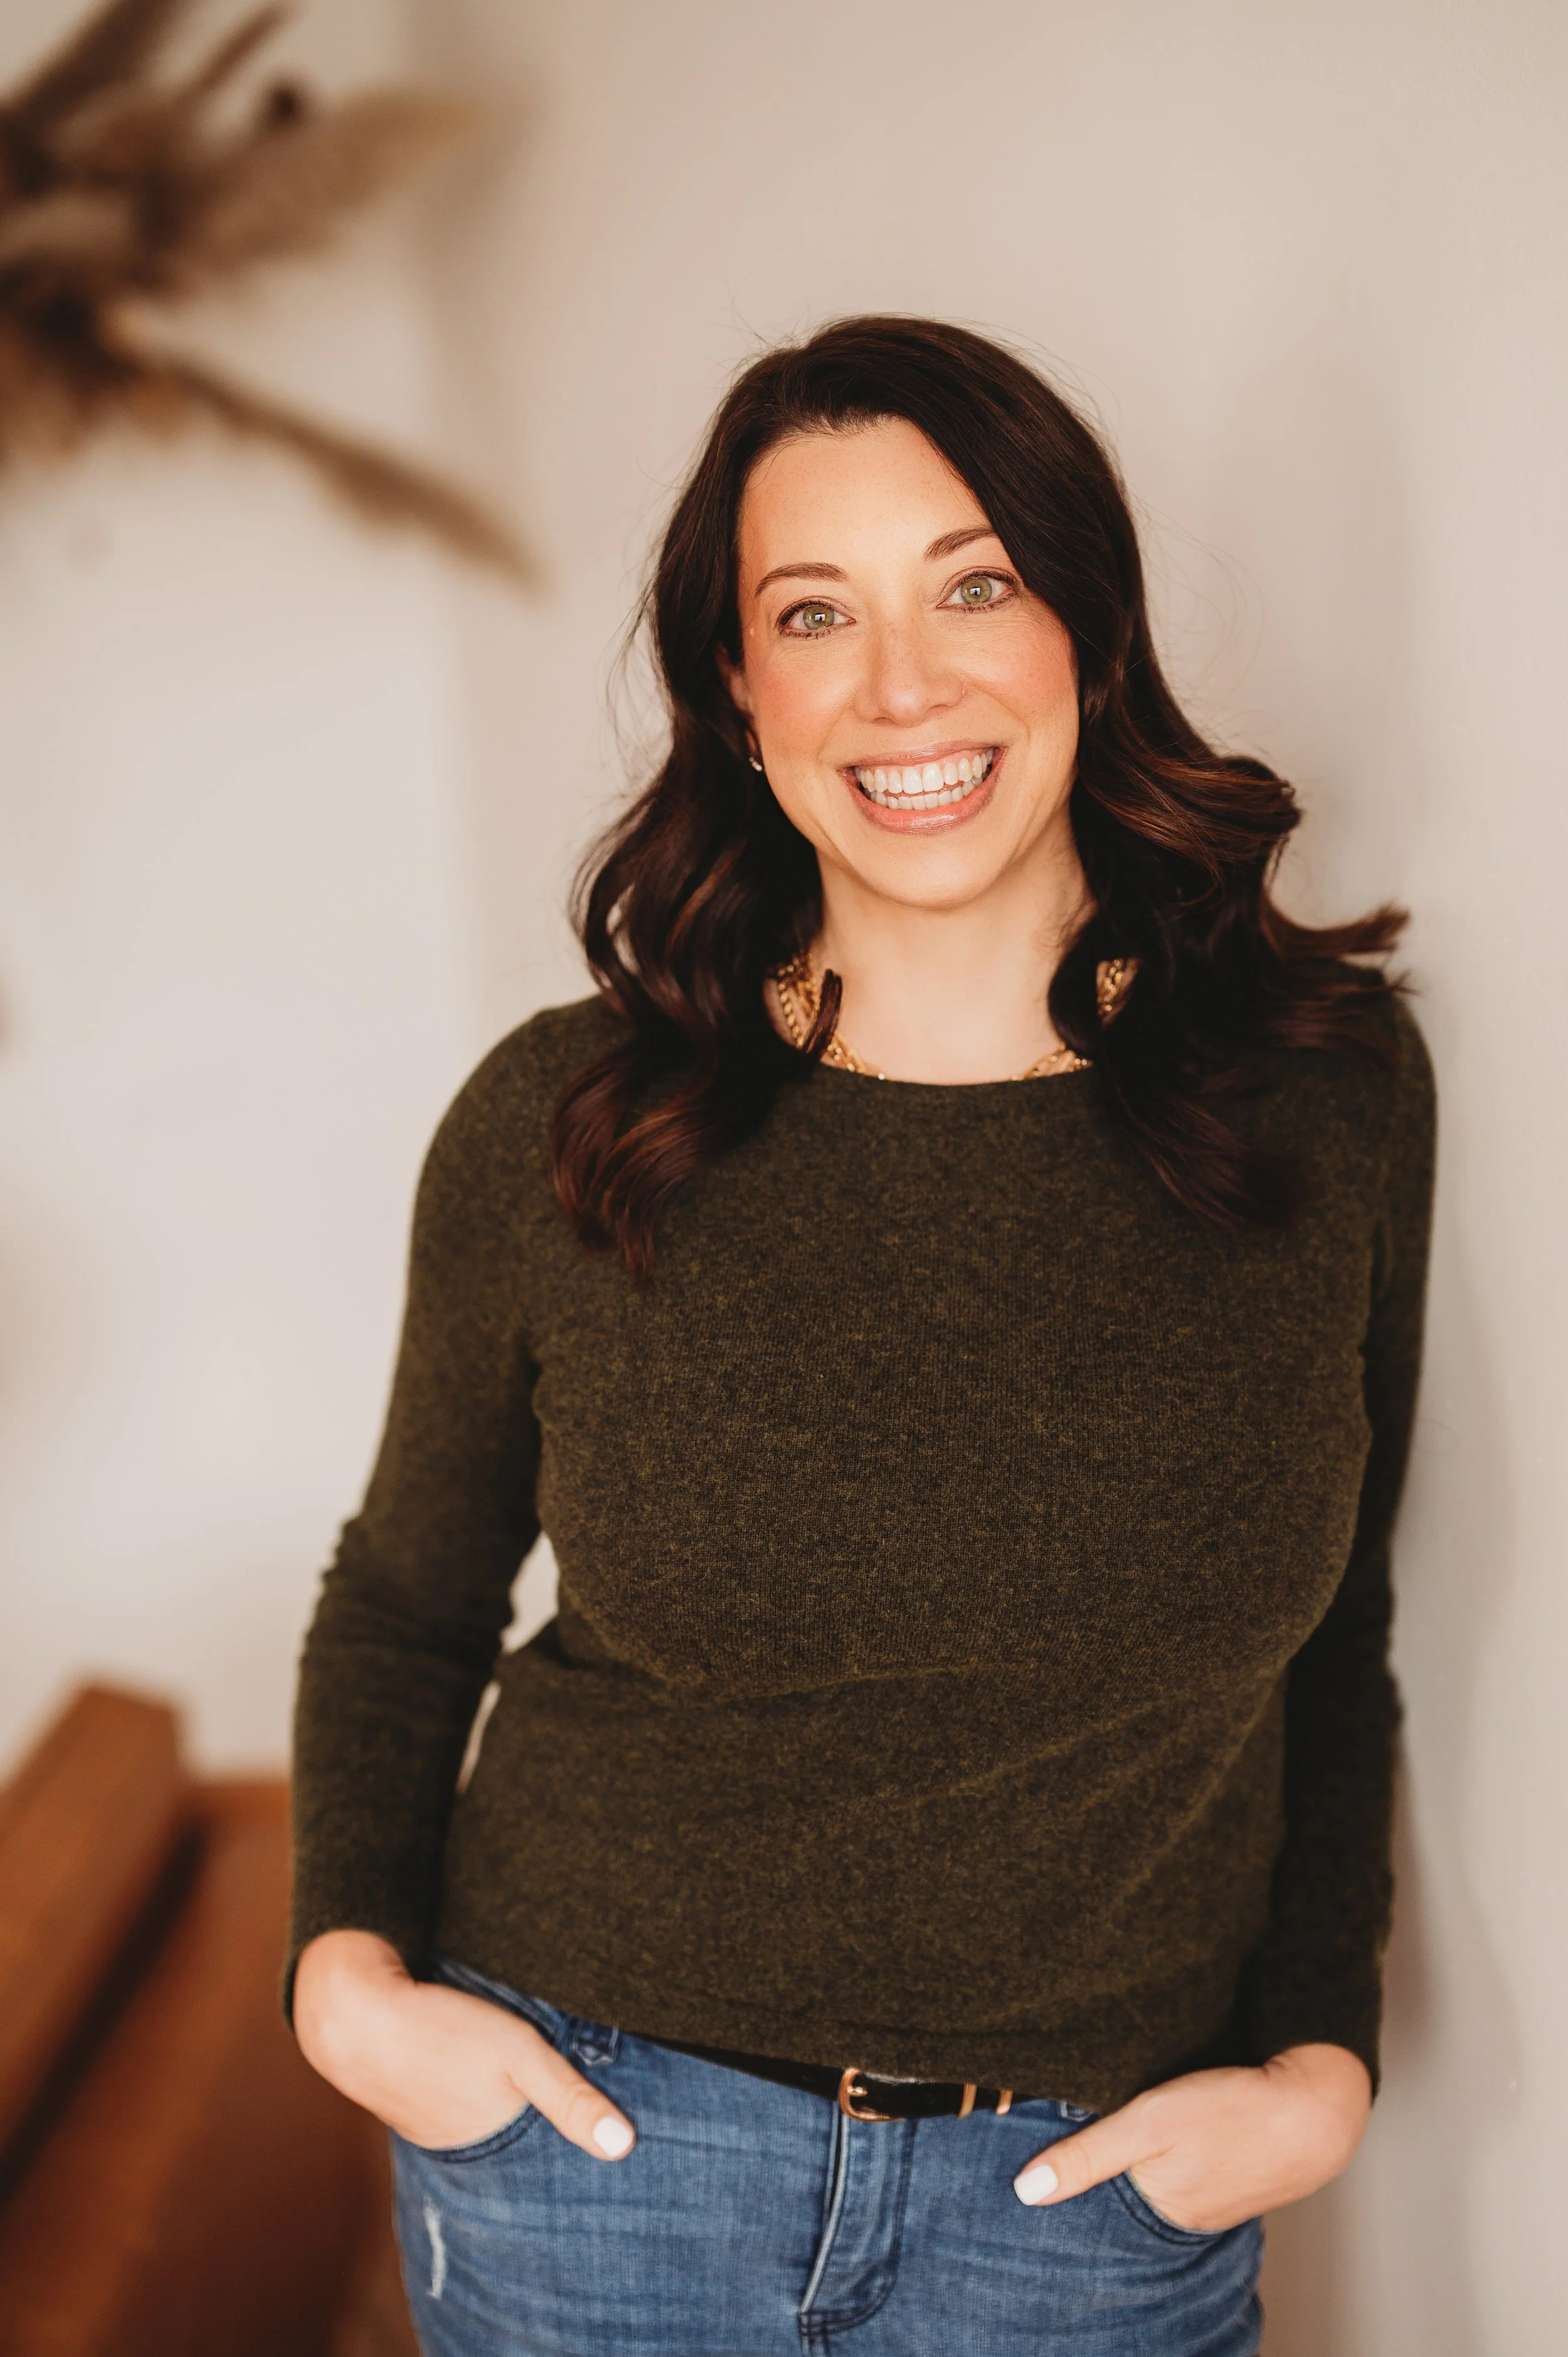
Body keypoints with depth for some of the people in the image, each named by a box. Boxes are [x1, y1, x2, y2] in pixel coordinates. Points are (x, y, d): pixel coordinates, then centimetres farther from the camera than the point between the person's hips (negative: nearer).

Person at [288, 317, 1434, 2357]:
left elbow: (1330, 1648, 5)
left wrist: (1319, 2058, -4)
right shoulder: (558, 1124, -9)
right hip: (594, 2131, 0)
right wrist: (349, 1968, -7)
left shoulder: (1330, 1094, -7)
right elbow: (406, 1597, 6)